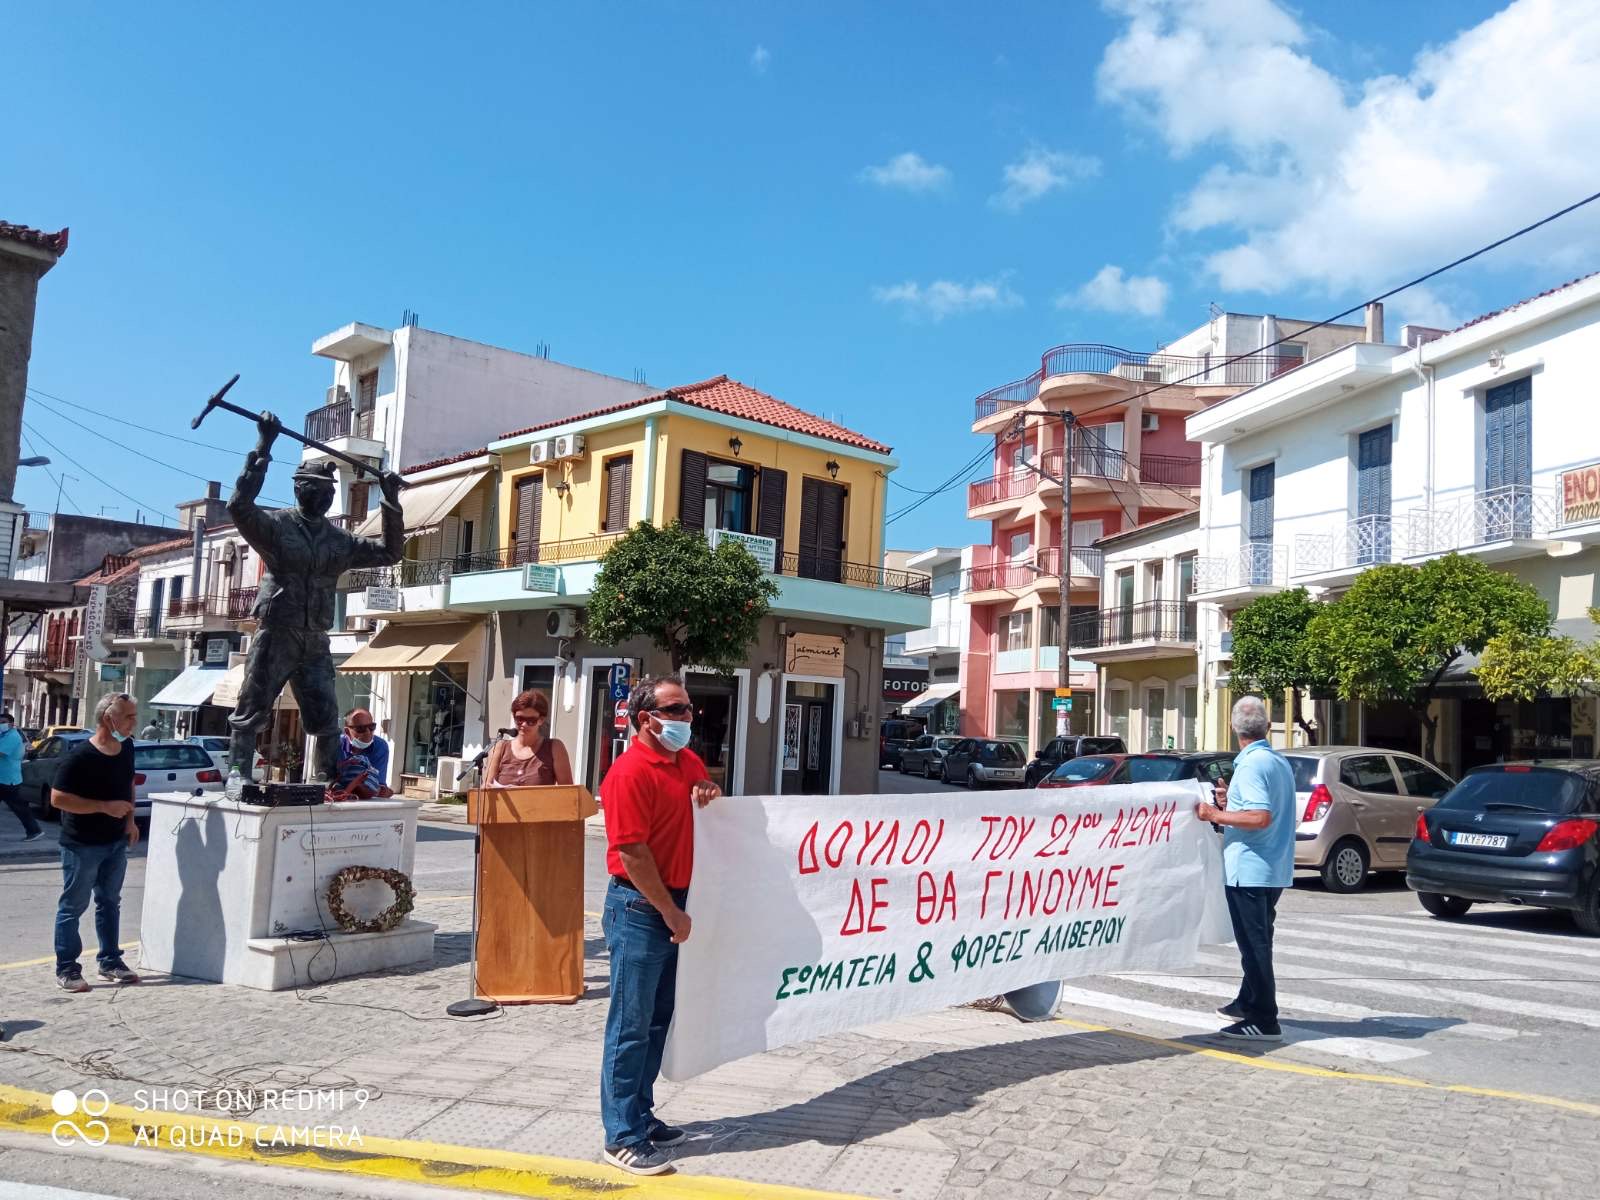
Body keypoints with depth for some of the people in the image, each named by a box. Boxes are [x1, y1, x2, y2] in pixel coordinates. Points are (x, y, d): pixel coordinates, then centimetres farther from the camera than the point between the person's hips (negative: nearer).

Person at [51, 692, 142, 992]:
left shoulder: (126, 747, 1)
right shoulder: (81, 756, -21)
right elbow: (58, 798, -22)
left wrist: (130, 819, 5)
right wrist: (105, 807, -25)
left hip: (116, 842, 7)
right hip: (83, 844, -7)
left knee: (110, 903, 16)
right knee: (73, 906, 4)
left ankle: (110, 962, 27)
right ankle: (66, 970, 13)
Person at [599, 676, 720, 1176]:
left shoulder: (689, 761, 8)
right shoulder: (630, 773, -18)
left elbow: (703, 791, 27)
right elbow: (633, 854, -20)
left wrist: (710, 794, 1)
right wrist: (671, 913, -15)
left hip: (671, 904, 9)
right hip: (639, 908, -9)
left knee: (657, 1020, 17)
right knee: (631, 1026, -1)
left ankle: (641, 1116, 30)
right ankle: (622, 1138, 9)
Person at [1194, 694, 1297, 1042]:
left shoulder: (1250, 765, -17)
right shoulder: (1280, 762, 11)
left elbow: (1260, 817, -26)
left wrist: (1216, 814, -18)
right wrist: (1230, 802, 19)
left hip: (1248, 869, -9)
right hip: (1273, 869, 9)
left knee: (1254, 944, -3)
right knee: (1257, 941, 19)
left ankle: (1263, 1021, 1)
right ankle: (1248, 1003, 31)